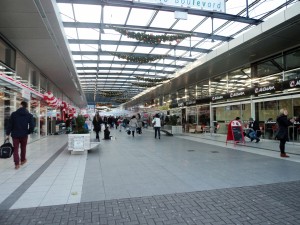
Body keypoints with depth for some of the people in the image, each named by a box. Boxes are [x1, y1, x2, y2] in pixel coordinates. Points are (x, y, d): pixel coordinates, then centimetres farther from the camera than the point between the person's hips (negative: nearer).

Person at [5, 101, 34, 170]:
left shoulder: (14, 114, -4)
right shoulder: (29, 115, -3)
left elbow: (10, 124, -3)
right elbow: (32, 126, -7)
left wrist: (7, 134, 3)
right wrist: (28, 132, 10)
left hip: (15, 134, -1)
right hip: (24, 135, 1)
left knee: (15, 149, 6)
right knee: (23, 148, 18)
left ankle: (16, 164, 2)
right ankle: (22, 160, 33)